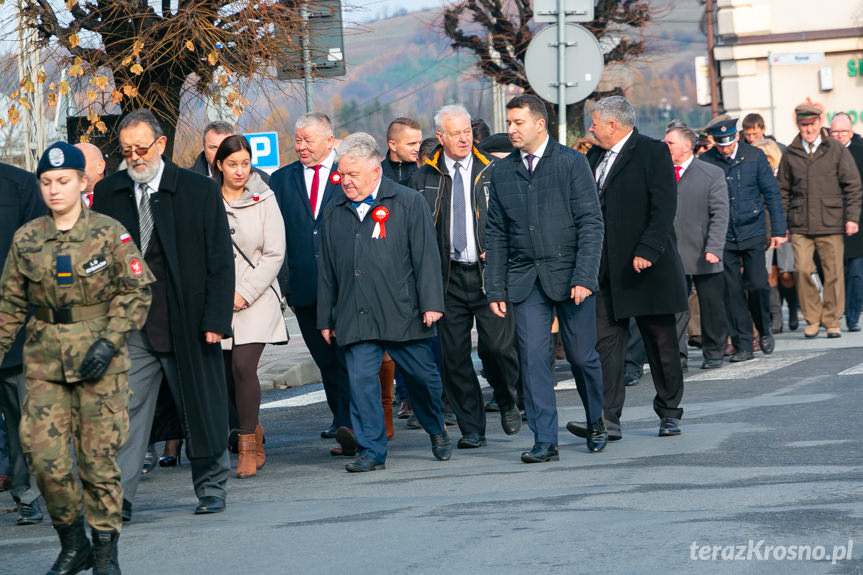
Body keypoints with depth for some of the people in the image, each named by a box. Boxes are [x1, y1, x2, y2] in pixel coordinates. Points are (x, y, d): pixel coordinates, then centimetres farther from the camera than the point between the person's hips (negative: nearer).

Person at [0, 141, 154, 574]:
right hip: (45, 360, 3)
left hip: (100, 359, -2)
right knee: (44, 455, -5)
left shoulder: (109, 233, -2)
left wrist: (110, 340, -12)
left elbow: (137, 290, -3)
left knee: (98, 455, -1)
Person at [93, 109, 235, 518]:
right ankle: (117, 498, -6)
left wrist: (216, 320, -9)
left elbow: (220, 261, -2)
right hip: (131, 329, 2)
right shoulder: (108, 193, 6)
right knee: (126, 411, -5)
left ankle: (211, 489, 25)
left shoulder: (200, 191, -2)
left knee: (201, 410, 9)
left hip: (188, 324, -1)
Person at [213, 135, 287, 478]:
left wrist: (245, 293, -9)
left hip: (256, 299, -2)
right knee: (224, 372, 3)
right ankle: (254, 435, 26)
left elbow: (274, 255, -2)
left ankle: (248, 448, -8)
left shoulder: (264, 201, 0)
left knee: (243, 365, -16)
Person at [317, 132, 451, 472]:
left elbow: (426, 257, -2)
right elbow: (326, 269, 15)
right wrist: (325, 319, 13)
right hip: (354, 317, 2)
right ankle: (371, 451, 0)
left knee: (422, 376, 7)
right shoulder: (333, 212, 12)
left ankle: (437, 429, 33)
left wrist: (431, 303, -9)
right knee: (361, 380, -7)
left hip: (402, 314, -2)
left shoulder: (409, 203, 2)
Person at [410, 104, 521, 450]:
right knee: (453, 355, 1)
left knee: (497, 346, -9)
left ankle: (507, 403, 21)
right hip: (448, 278, 2)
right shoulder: (424, 178, 7)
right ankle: (471, 429, 11)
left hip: (488, 274, -1)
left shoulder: (492, 172, 4)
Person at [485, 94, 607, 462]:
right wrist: (495, 289, 4)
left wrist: (584, 278, -15)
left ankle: (596, 423, 30)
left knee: (582, 356, 5)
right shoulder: (502, 172, 8)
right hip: (525, 279, 3)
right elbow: (496, 234, 10)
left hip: (569, 275, -3)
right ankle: (545, 441, -4)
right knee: (532, 358, -7)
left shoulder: (571, 163, -3)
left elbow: (591, 223, -6)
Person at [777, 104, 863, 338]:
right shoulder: (790, 154, 9)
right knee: (802, 269, -9)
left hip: (831, 223, -1)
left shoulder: (837, 151, 4)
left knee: (834, 273, 0)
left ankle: (832, 320, 12)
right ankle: (812, 318, 6)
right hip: (801, 226, 1)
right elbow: (783, 190, 15)